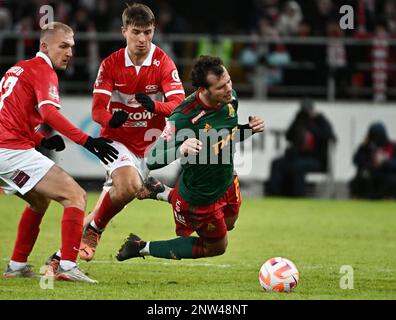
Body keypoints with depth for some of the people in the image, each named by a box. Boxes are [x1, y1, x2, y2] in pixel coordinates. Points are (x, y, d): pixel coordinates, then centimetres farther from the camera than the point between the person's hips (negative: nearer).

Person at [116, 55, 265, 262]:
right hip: (201, 198, -8)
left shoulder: (230, 97, -15)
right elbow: (151, 161, -33)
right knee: (216, 247, 12)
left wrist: (249, 129, -14)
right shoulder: (183, 117, -37)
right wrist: (181, 149, -52)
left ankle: (165, 194, 44)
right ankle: (142, 248, 23)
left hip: (227, 182, 8)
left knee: (227, 224, 33)